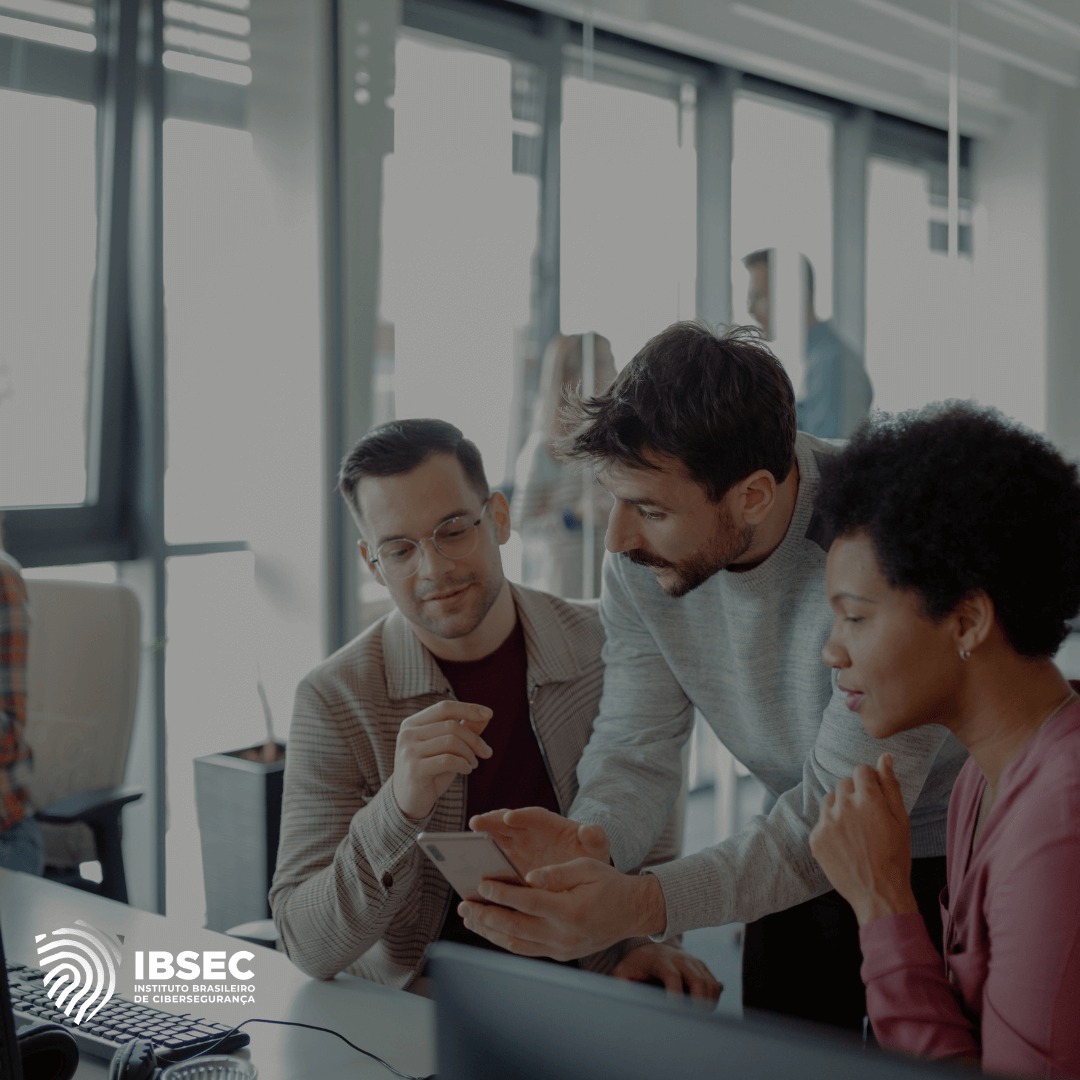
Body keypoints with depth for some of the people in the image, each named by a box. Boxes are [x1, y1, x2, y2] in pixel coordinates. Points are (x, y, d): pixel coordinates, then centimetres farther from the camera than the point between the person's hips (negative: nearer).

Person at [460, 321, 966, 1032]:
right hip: (809, 858, 5)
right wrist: (587, 843, -36)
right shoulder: (643, 554, -16)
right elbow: (636, 749, -13)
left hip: (944, 852, -4)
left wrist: (639, 904, -46)